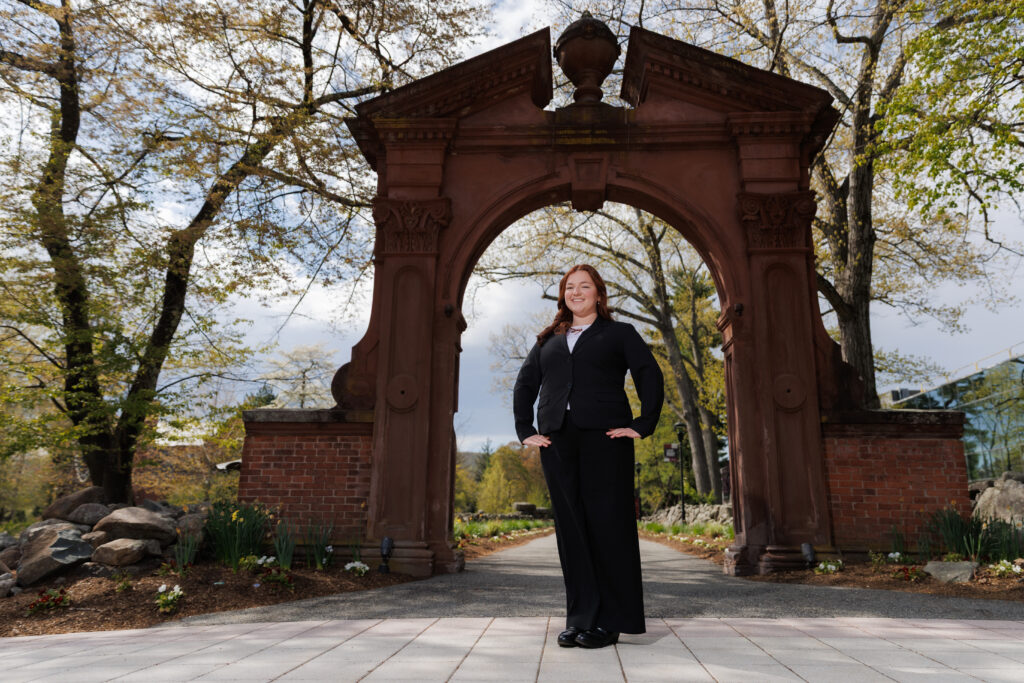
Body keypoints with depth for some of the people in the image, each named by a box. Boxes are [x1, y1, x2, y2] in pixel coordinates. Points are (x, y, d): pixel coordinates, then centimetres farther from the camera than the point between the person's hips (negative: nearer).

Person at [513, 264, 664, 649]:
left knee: (608, 524, -3)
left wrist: (642, 426, -5)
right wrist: (525, 431, 10)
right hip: (557, 440, 4)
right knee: (570, 527, 3)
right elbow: (525, 384, 21)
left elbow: (651, 378, 3)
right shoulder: (548, 340, 20)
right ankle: (580, 619, 11)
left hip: (605, 438, -3)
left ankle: (610, 621, 7)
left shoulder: (619, 334, 10)